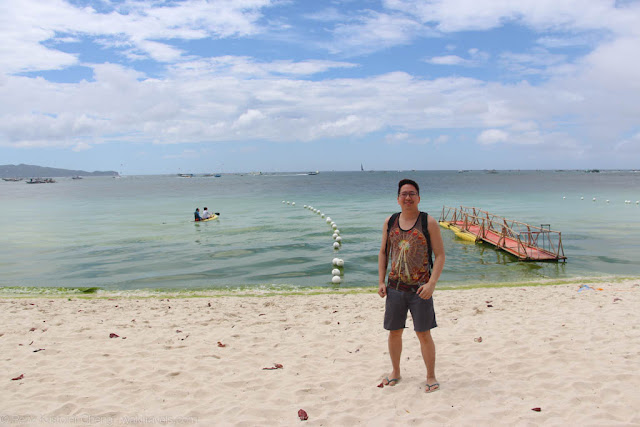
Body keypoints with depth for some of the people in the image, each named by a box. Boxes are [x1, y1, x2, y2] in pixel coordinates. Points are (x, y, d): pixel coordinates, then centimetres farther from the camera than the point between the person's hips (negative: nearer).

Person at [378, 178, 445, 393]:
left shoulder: (429, 222, -5)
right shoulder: (389, 222, 6)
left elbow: (440, 255, -6)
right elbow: (383, 253, 12)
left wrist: (431, 284, -16)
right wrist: (381, 282, 5)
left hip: (420, 289, -3)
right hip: (394, 287, 3)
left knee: (424, 334, 3)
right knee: (394, 332, 13)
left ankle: (431, 376, 22)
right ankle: (395, 371, 33)